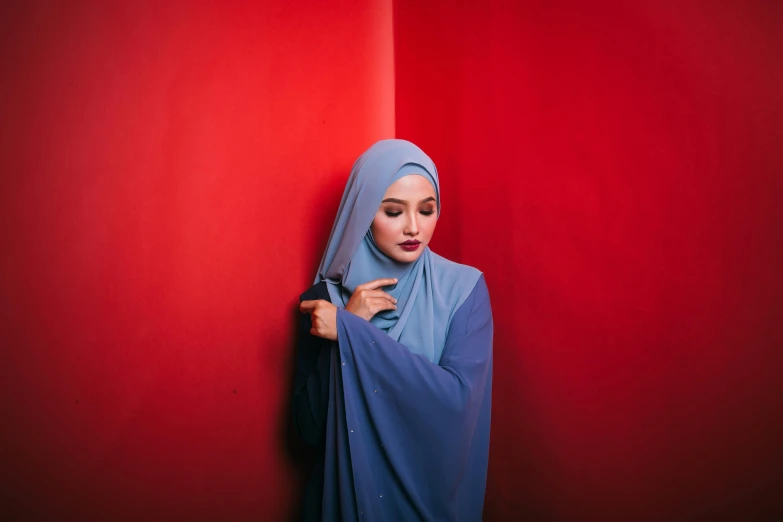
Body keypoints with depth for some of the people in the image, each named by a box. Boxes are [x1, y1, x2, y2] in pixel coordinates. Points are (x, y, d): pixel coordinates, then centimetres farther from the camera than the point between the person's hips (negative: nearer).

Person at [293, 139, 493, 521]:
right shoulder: (326, 298, -9)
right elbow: (308, 425, -12)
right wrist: (351, 321, -22)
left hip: (434, 487, 0)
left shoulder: (464, 288, -12)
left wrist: (350, 332, -25)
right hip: (348, 490, 1)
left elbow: (459, 396, -24)